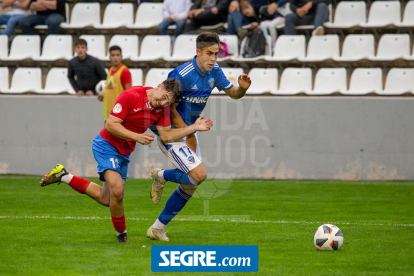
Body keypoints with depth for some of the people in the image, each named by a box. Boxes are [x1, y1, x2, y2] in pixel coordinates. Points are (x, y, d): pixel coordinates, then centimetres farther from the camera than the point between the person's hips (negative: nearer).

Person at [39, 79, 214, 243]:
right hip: (106, 144, -8)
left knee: (106, 199, 12)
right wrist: (136, 137, -30)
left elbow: (166, 136, -2)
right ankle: (121, 234, 0)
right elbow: (110, 125, -23)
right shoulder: (131, 96, -24)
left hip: (124, 153, 8)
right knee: (117, 192, -22)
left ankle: (64, 177, 26)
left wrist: (194, 128, -9)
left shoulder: (162, 107, -3)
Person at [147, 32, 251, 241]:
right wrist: (189, 136, -17)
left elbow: (232, 93, 12)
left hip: (188, 132, 8)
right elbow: (170, 110, -18)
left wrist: (242, 88, -12)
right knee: (199, 174, -21)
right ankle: (161, 176, 7)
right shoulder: (182, 75, -23)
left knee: (190, 185, 9)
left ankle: (158, 228, 20)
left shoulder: (214, 72, 0)